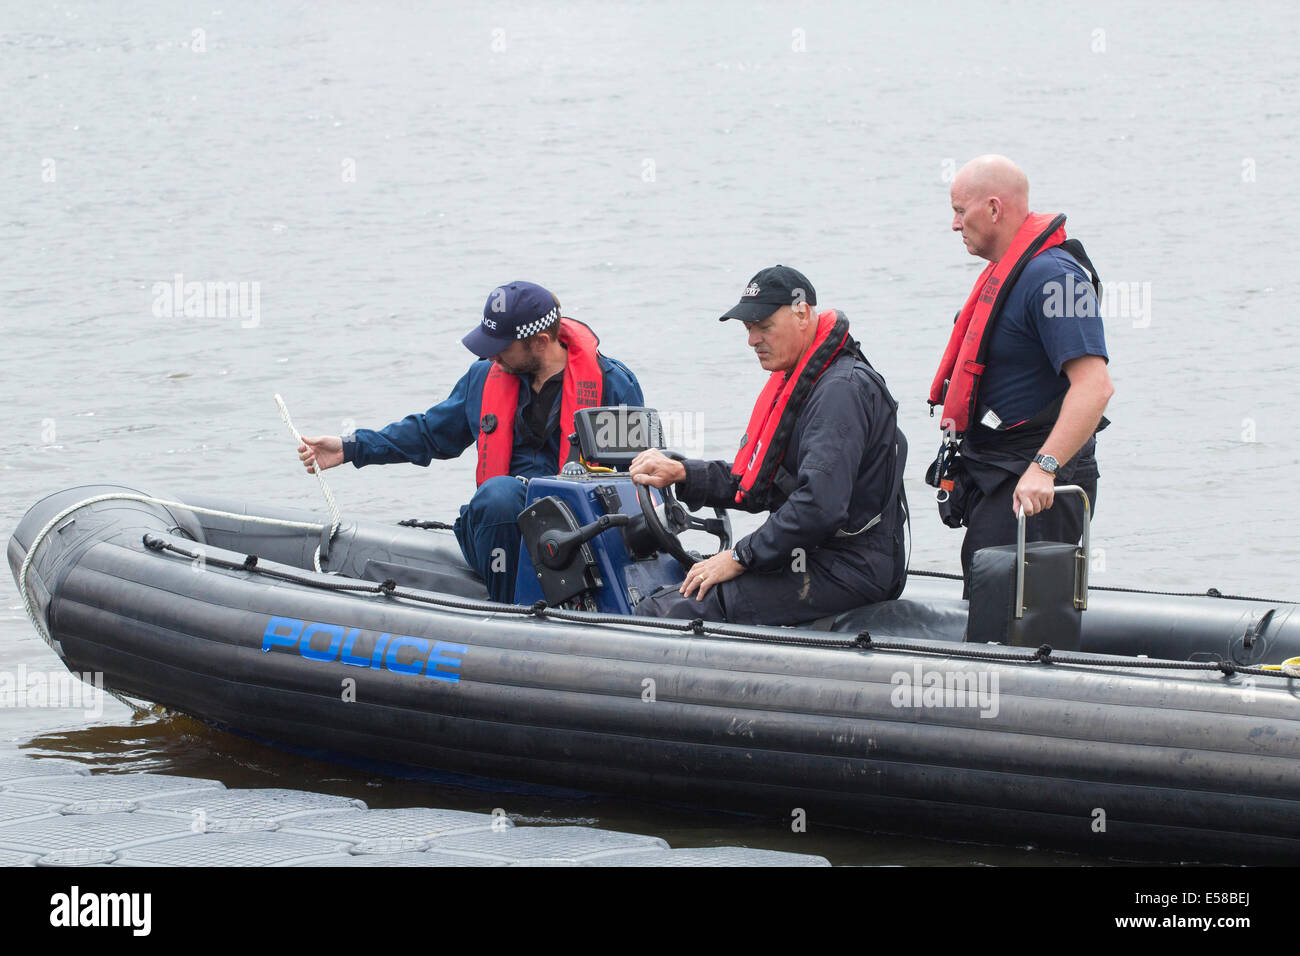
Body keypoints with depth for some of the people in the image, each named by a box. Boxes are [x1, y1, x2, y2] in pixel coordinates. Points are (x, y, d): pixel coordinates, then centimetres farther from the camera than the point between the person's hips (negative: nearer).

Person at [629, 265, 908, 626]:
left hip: (845, 574, -11)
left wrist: (740, 559, -19)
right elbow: (760, 486, 21)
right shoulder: (798, 382, 18)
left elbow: (820, 506, -27)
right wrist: (679, 474, 9)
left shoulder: (843, 390, -17)